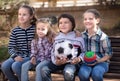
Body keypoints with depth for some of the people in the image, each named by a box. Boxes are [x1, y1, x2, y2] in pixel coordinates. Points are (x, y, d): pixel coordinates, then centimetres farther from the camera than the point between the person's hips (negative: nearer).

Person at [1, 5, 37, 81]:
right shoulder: (15, 31, 3)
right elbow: (11, 47, 2)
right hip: (18, 56, 4)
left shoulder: (35, 29, -4)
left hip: (30, 56, -4)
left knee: (15, 66, -29)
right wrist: (15, 56, -17)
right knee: (4, 66, -20)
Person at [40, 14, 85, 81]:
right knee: (44, 70, -18)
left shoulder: (78, 38, -2)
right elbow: (53, 52, 11)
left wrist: (79, 58, -16)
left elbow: (84, 52, 5)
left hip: (72, 62, -4)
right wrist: (55, 61, -11)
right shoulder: (57, 38, 10)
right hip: (59, 61, 4)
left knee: (68, 72, -37)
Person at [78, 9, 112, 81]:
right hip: (86, 62, 3)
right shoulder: (82, 35, 5)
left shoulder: (103, 36, -7)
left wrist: (99, 61, -17)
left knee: (96, 73, -35)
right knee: (82, 73, -30)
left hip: (101, 62, -2)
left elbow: (109, 54, -3)